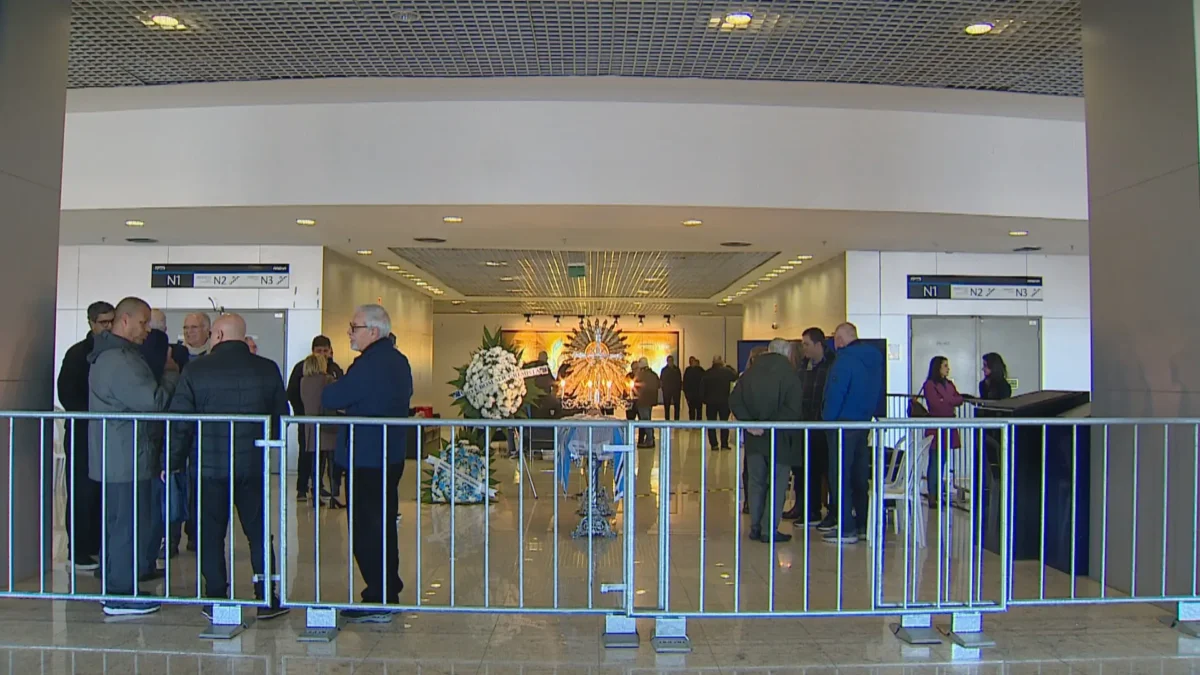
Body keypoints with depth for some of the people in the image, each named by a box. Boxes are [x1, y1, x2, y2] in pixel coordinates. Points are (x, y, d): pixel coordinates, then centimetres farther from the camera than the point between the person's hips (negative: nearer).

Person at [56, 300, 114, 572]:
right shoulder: (77, 353, -3)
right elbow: (67, 395, -9)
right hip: (83, 434, -4)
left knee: (102, 493, 7)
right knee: (82, 493, -2)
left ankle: (96, 546, 16)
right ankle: (79, 551, 5)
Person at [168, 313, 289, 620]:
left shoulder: (196, 371, -6)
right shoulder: (268, 370, -1)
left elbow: (180, 423, -5)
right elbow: (281, 416, 5)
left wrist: (173, 462, 6)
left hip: (208, 467, -1)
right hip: (253, 466, 2)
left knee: (211, 534, 8)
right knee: (259, 532, 9)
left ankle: (216, 601, 12)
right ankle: (266, 599, 12)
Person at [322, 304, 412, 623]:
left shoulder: (368, 365, -21)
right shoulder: (399, 361, 8)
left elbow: (329, 399, -19)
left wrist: (335, 386, 4)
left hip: (365, 459, -10)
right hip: (391, 455, 10)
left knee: (366, 529, -2)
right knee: (384, 524, 18)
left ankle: (378, 602, 4)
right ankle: (389, 592, 28)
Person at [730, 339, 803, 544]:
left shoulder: (750, 372, 5)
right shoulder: (789, 374, -10)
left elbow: (734, 400, -2)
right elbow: (792, 409, -20)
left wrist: (748, 422, -8)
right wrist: (770, 427, -16)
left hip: (754, 437, 5)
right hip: (779, 438, -4)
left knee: (756, 483, 14)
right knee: (777, 485, 4)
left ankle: (755, 527, 17)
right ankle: (770, 530, 4)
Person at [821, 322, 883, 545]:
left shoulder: (845, 359, -15)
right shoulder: (875, 358, 11)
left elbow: (835, 393, -18)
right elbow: (878, 392, 14)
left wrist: (828, 418, -9)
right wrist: (870, 414, 17)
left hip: (844, 423, -8)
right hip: (864, 423, 8)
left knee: (840, 476, -3)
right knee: (860, 475, 15)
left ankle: (846, 528, -3)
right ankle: (862, 523, 21)